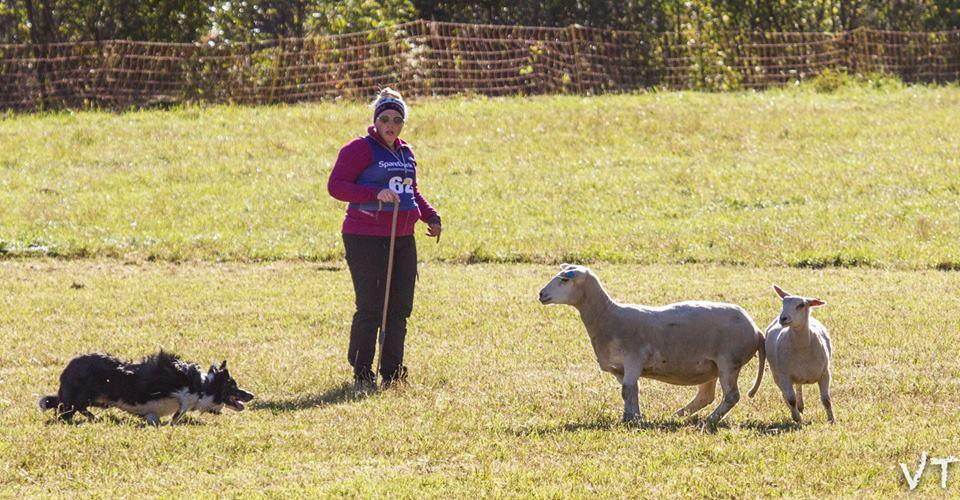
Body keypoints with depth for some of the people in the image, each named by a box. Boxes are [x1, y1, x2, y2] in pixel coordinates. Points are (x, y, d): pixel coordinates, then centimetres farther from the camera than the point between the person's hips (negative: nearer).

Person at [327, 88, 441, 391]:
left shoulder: (406, 153, 18)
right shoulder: (360, 149, -6)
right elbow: (335, 186, -13)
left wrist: (431, 217, 14)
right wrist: (376, 193, -23)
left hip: (403, 240, 7)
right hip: (366, 238, -7)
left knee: (400, 308, 8)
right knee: (371, 309, -8)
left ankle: (393, 373, 18)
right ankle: (362, 375, 1)